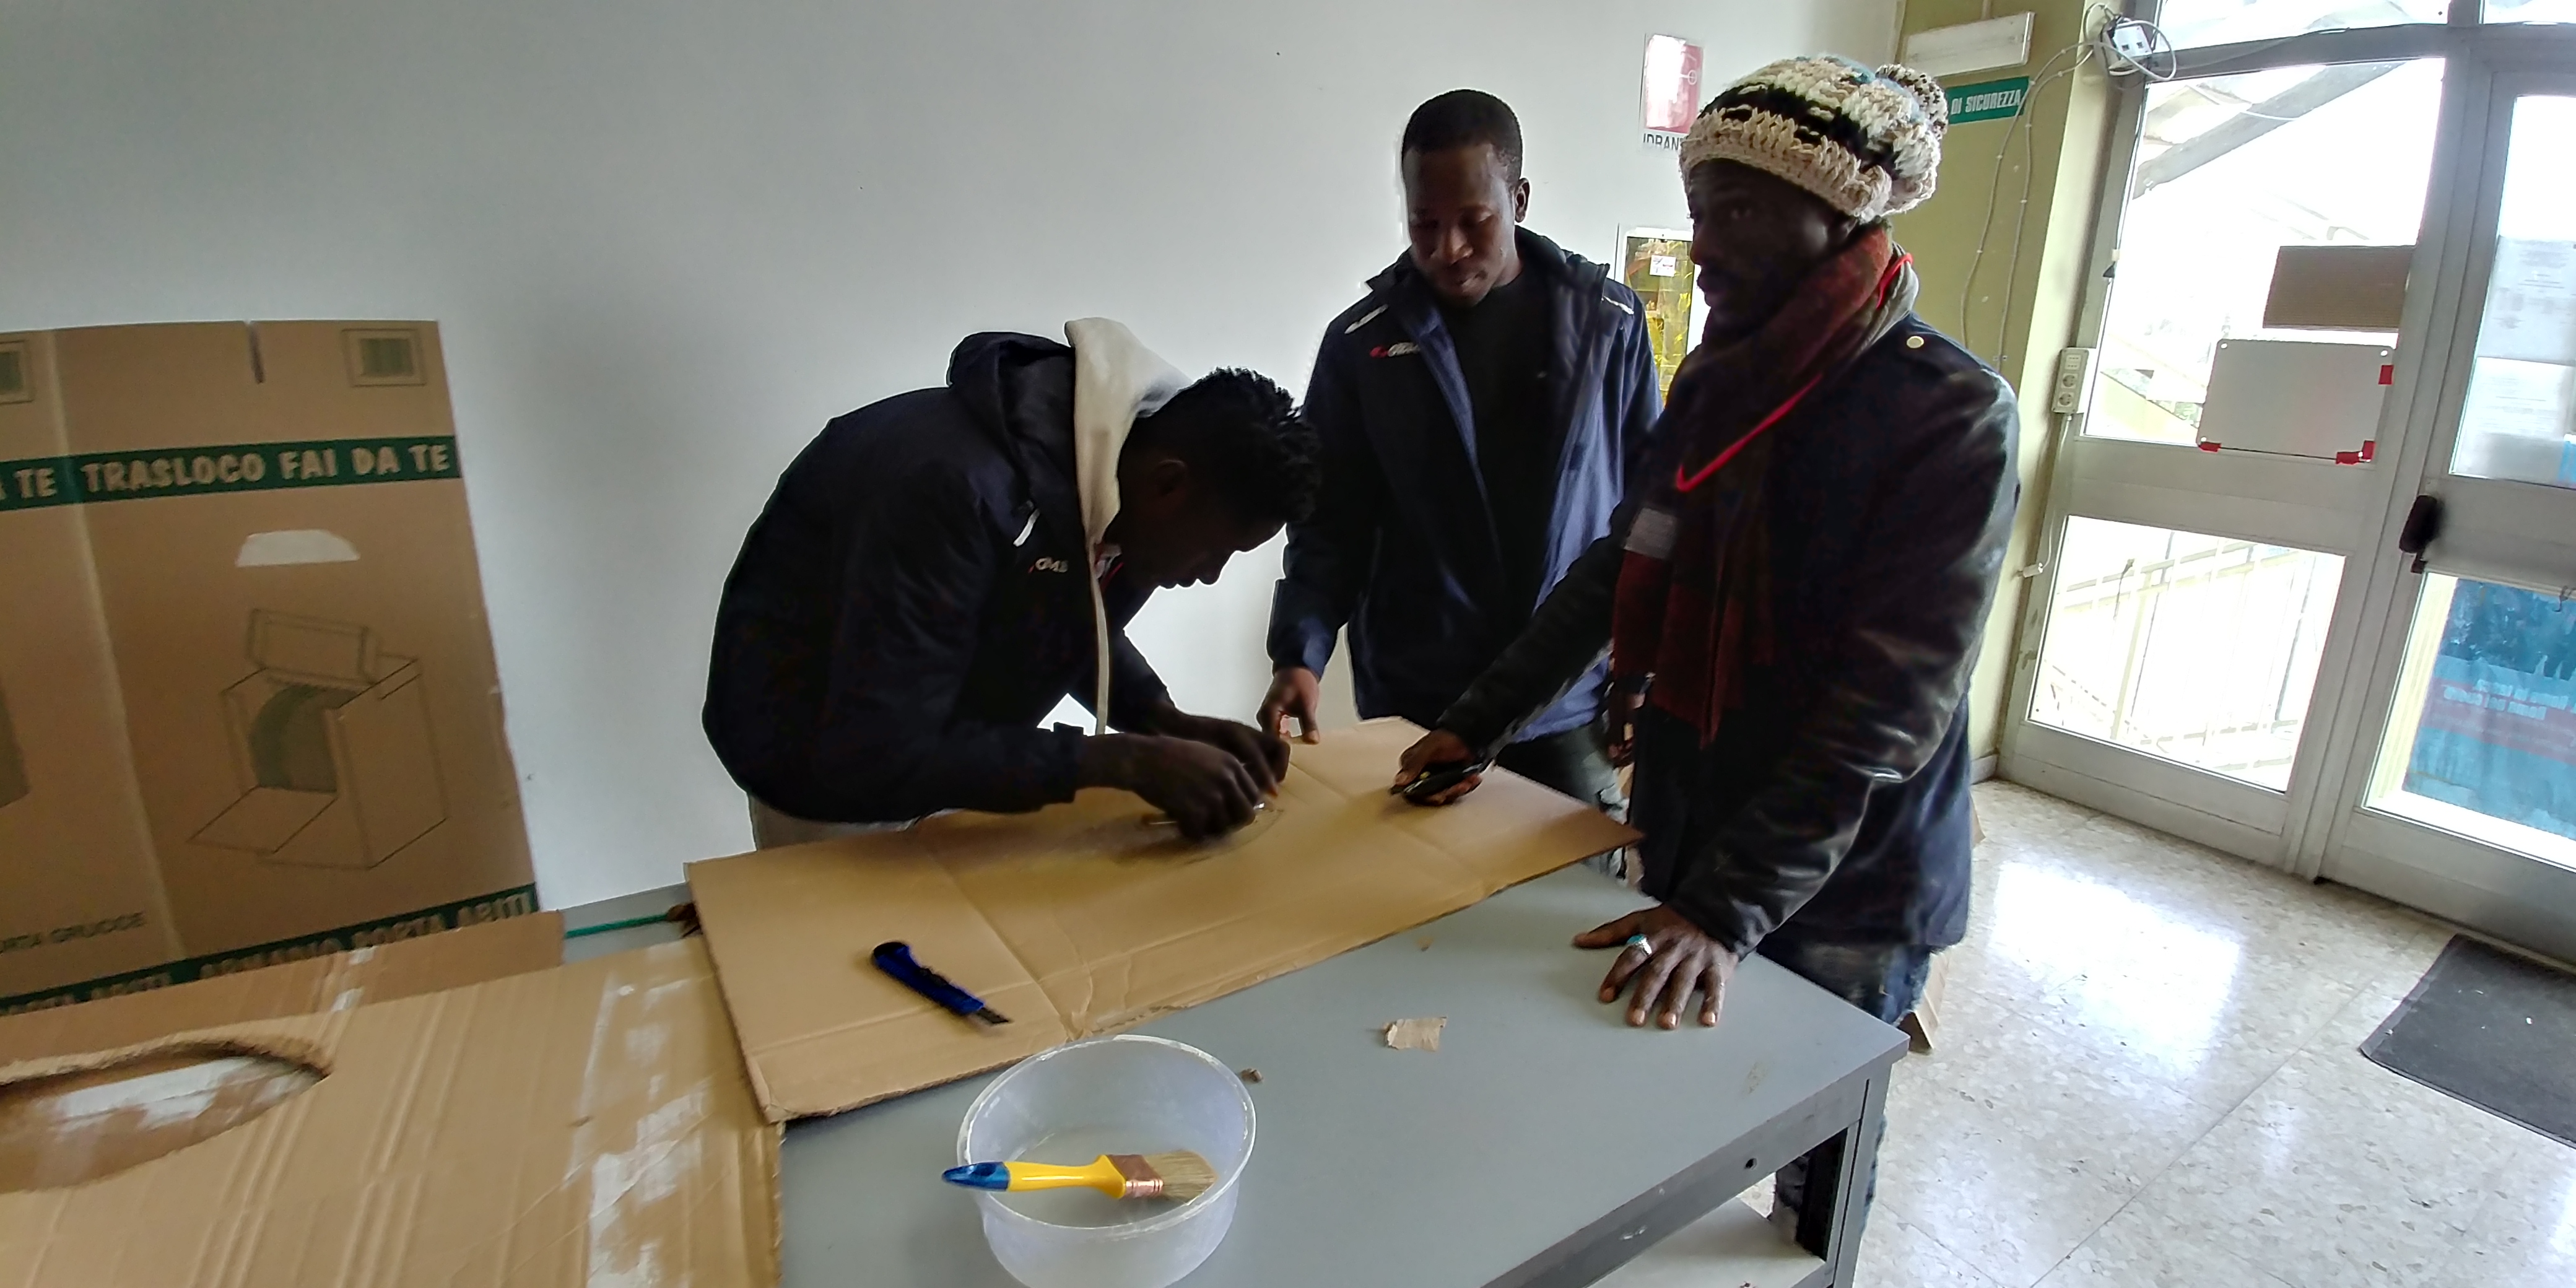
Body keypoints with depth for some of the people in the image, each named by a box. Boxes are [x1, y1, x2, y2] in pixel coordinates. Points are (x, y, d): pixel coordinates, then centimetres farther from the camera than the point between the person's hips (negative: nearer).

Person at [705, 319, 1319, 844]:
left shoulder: (1122, 478, -14)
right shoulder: (958, 487, -38)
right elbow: (875, 754, -37)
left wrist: (1173, 724, -15)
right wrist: (1122, 760, -37)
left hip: (957, 751, 6)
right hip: (824, 764, -6)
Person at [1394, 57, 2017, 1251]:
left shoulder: (1949, 414, -18)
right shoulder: (1717, 379, 2)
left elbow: (1888, 702, -23)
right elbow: (1619, 571, 5)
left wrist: (1730, 902, -27)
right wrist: (1477, 721, 1)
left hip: (1838, 887, -4)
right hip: (1691, 835, 5)